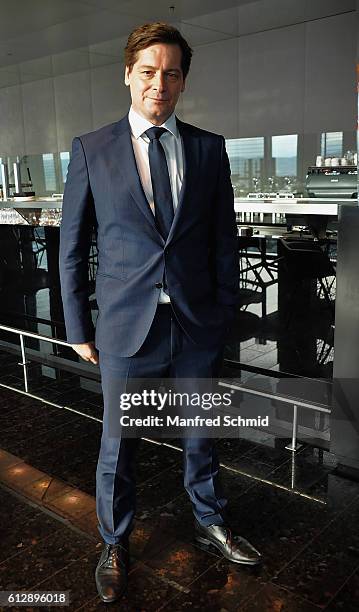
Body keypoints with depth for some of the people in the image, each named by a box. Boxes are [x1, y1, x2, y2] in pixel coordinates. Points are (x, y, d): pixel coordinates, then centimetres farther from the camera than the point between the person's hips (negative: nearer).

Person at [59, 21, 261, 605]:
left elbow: (223, 239, 6)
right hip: (126, 326, -1)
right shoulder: (91, 149, -1)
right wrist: (79, 327, 0)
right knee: (118, 442, 12)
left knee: (200, 433, 18)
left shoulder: (210, 148, 3)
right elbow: (72, 247, 1)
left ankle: (209, 521, 44)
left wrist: (224, 312, 4)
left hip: (198, 325, 2)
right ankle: (115, 544, 37)